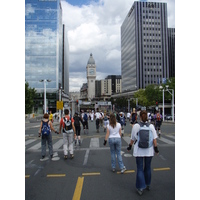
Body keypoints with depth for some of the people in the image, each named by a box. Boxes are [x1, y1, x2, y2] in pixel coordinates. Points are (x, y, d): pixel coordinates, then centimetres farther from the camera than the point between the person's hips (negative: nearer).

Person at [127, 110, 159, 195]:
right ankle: (147, 185, 35)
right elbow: (154, 139, -5)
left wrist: (130, 147, 11)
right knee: (147, 168, 19)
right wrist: (156, 148, 5)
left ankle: (140, 188, 11)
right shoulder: (151, 126, -5)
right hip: (149, 151, 3)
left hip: (139, 151, -2)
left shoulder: (136, 126, -10)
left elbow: (133, 139, -3)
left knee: (140, 169, 8)